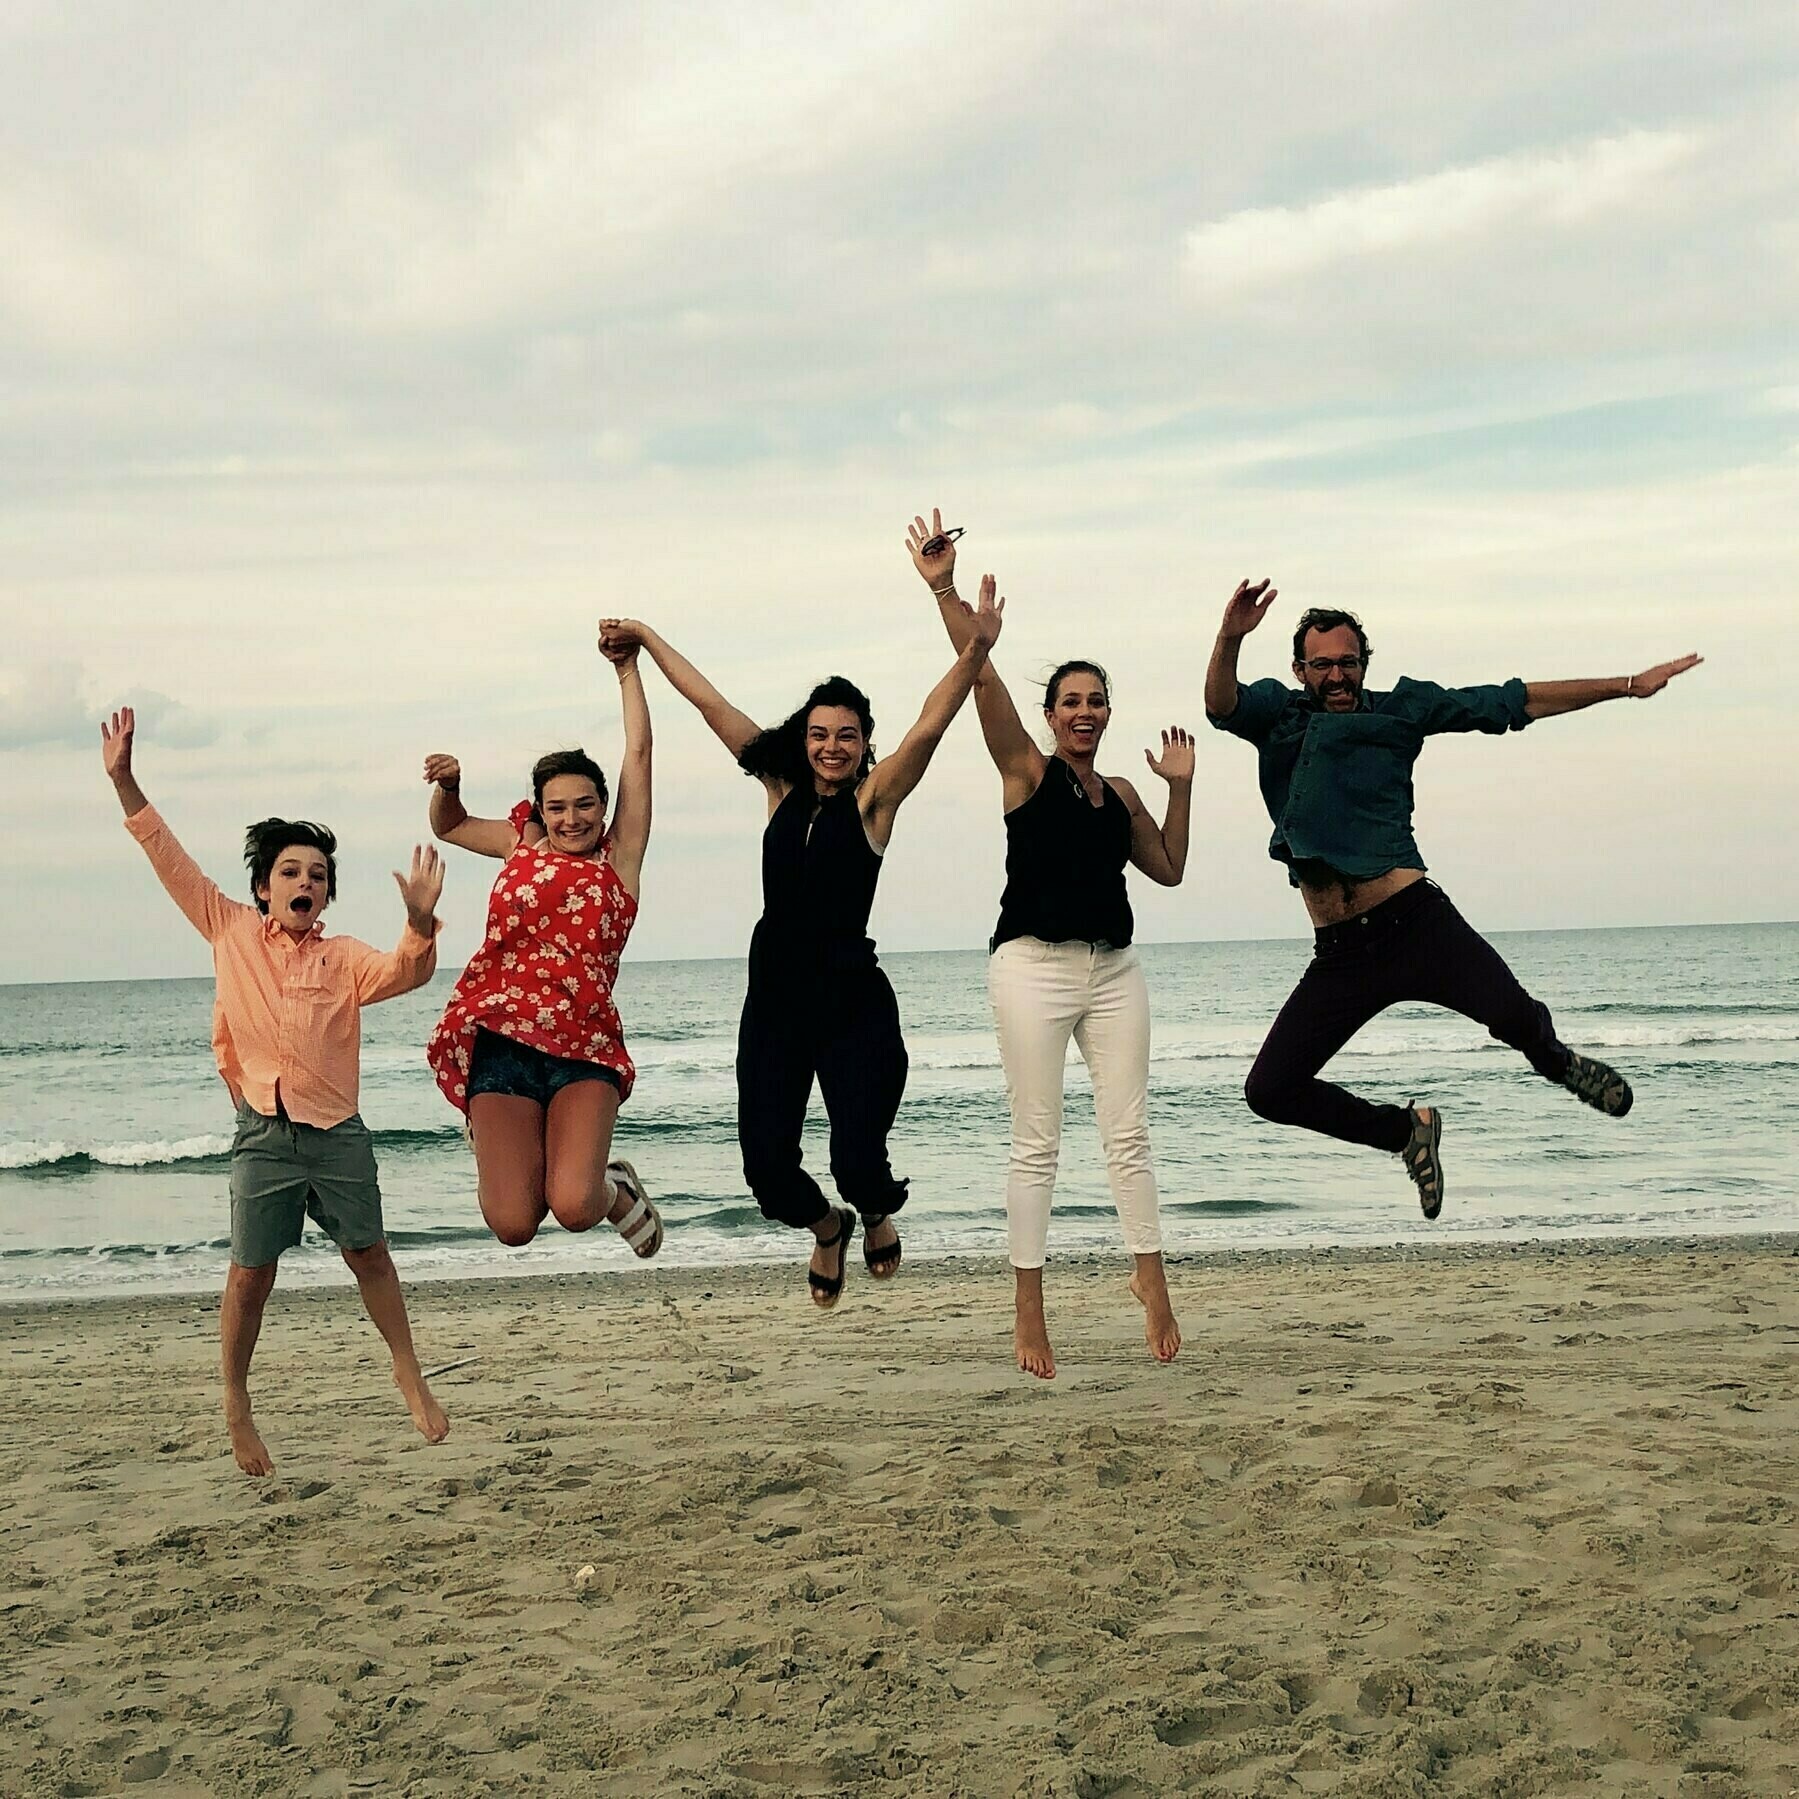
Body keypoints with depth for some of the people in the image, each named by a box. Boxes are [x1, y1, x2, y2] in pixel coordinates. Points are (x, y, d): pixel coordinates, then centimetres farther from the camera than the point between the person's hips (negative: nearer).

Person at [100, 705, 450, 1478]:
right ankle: (235, 1406, 17)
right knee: (251, 1274, 3)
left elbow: (403, 974, -20)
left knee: (369, 1255, 10)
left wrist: (420, 923, -39)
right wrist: (123, 781, -1)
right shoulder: (230, 931, 2)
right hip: (264, 1135, 0)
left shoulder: (343, 957, -1)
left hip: (337, 1133, 0)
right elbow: (168, 857, 4)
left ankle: (408, 1373, 25)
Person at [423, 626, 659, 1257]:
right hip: (502, 1041, 2)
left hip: (585, 1046, -2)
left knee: (574, 1207, -21)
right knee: (513, 1224, -9)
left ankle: (615, 1189, 16)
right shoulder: (523, 846, 16)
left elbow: (638, 754, 9)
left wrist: (628, 669, 16)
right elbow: (449, 826, 34)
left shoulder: (619, 857, 9)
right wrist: (448, 788, 13)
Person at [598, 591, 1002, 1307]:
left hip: (854, 998, -4)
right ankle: (827, 1227, 33)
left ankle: (876, 1212, 30)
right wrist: (645, 637, 18)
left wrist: (975, 650, -30)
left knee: (859, 1161, -10)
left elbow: (930, 725, -16)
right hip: (775, 996, 4)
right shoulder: (782, 789, 9)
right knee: (766, 1161, -2)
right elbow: (710, 703, 13)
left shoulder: (873, 799, -1)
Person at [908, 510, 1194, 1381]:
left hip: (1113, 969, 5)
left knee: (1128, 1133, 5)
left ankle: (1150, 1277, 14)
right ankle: (1027, 1305, 2)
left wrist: (1180, 787, 10)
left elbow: (1168, 868, 18)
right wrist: (946, 594, -23)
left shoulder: (1119, 793, 13)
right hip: (1034, 966, -5)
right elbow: (983, 679, -13)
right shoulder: (1026, 771, -1)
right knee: (1036, 1142, -2)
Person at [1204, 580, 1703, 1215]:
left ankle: (1558, 1064, 13)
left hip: (1418, 924, -2)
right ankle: (1408, 1129, 21)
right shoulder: (1277, 713, 9)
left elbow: (1516, 702, 12)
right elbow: (1221, 706, -14)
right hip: (1339, 954, 2)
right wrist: (1230, 638, -35)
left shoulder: (1401, 707, 10)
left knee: (1512, 1014, -27)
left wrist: (1628, 684, 11)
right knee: (1269, 1091, -3)